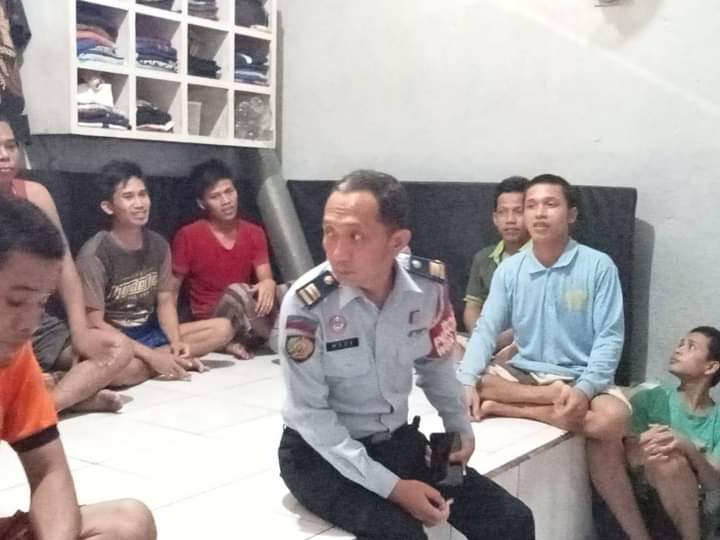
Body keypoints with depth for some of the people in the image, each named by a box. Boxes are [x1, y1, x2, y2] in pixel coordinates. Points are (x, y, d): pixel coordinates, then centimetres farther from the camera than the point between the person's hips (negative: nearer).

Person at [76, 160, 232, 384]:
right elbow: (95, 325, -20)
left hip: (149, 332, 6)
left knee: (222, 328, -8)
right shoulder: (95, 254, -18)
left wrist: (176, 342, -17)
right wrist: (152, 356, -26)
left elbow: (165, 302, 5)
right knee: (129, 367, -40)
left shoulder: (158, 245, 2)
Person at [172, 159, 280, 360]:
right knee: (236, 291, -34)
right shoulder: (188, 236, -7)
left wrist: (268, 284, -29)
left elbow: (265, 278, -4)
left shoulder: (254, 233, 5)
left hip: (247, 319, 4)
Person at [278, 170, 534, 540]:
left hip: (398, 440, 5)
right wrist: (391, 487, -22)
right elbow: (311, 414, -19)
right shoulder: (306, 304, -24)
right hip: (320, 454, -4)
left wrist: (460, 428, 2)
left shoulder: (428, 285, -11)